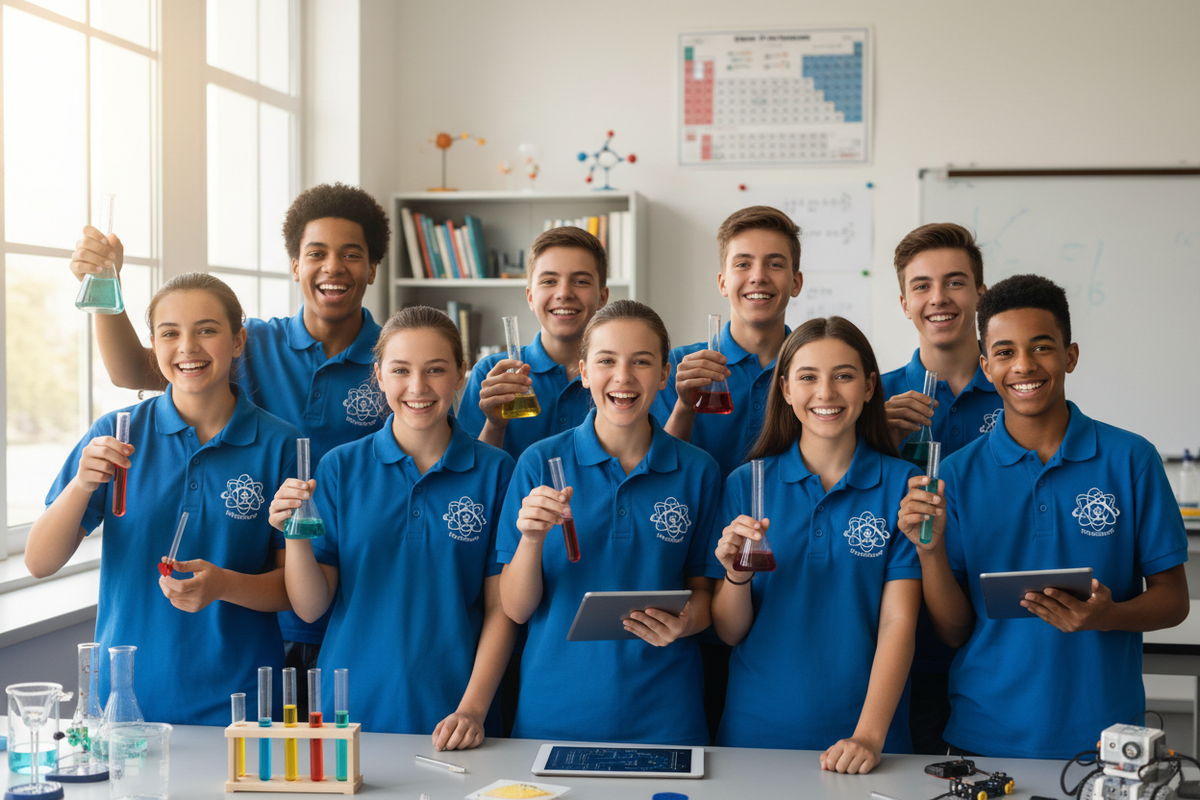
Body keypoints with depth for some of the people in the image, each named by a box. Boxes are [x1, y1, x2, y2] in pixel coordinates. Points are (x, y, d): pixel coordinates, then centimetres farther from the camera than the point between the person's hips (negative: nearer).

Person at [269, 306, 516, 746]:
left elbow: (500, 609, -1)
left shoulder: (494, 471, -2)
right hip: (350, 710, 1)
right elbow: (310, 608, 0)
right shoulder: (341, 467, 1)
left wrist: (472, 709, -11)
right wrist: (295, 536, -17)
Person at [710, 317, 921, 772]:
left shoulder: (902, 485, -4)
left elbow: (898, 622, -9)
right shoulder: (746, 484, 1)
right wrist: (736, 574, -18)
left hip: (861, 739, -1)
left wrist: (869, 736, -20)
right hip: (756, 734, 1)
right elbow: (729, 632, 2)